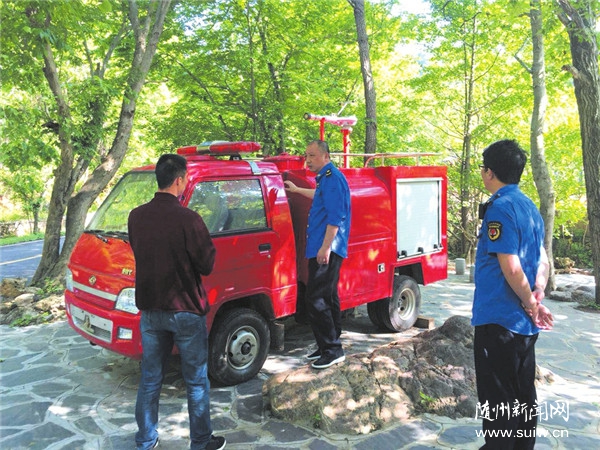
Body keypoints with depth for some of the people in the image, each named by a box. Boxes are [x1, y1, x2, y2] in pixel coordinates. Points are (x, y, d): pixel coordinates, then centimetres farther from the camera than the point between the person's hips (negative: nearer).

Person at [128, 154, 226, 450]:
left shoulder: (136, 216, -2)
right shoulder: (188, 219, -20)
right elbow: (207, 265, -13)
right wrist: (203, 242, 3)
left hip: (150, 310, 5)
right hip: (186, 311, -5)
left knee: (150, 379, 19)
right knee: (196, 381, 11)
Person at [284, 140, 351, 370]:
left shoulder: (332, 177, -13)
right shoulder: (326, 178, 18)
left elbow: (336, 217, -21)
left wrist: (325, 247, -24)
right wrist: (297, 190, 53)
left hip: (326, 250, -11)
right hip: (321, 249, 11)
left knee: (316, 301, -10)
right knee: (327, 299, 15)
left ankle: (332, 349, -1)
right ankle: (328, 346, 26)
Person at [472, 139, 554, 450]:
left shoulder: (499, 207, -16)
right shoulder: (529, 207, 11)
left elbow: (510, 267, -21)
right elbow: (542, 260, 11)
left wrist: (530, 303, -8)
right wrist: (537, 295, -2)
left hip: (499, 319, -9)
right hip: (524, 322, 9)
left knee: (497, 397, 3)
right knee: (523, 392, 17)